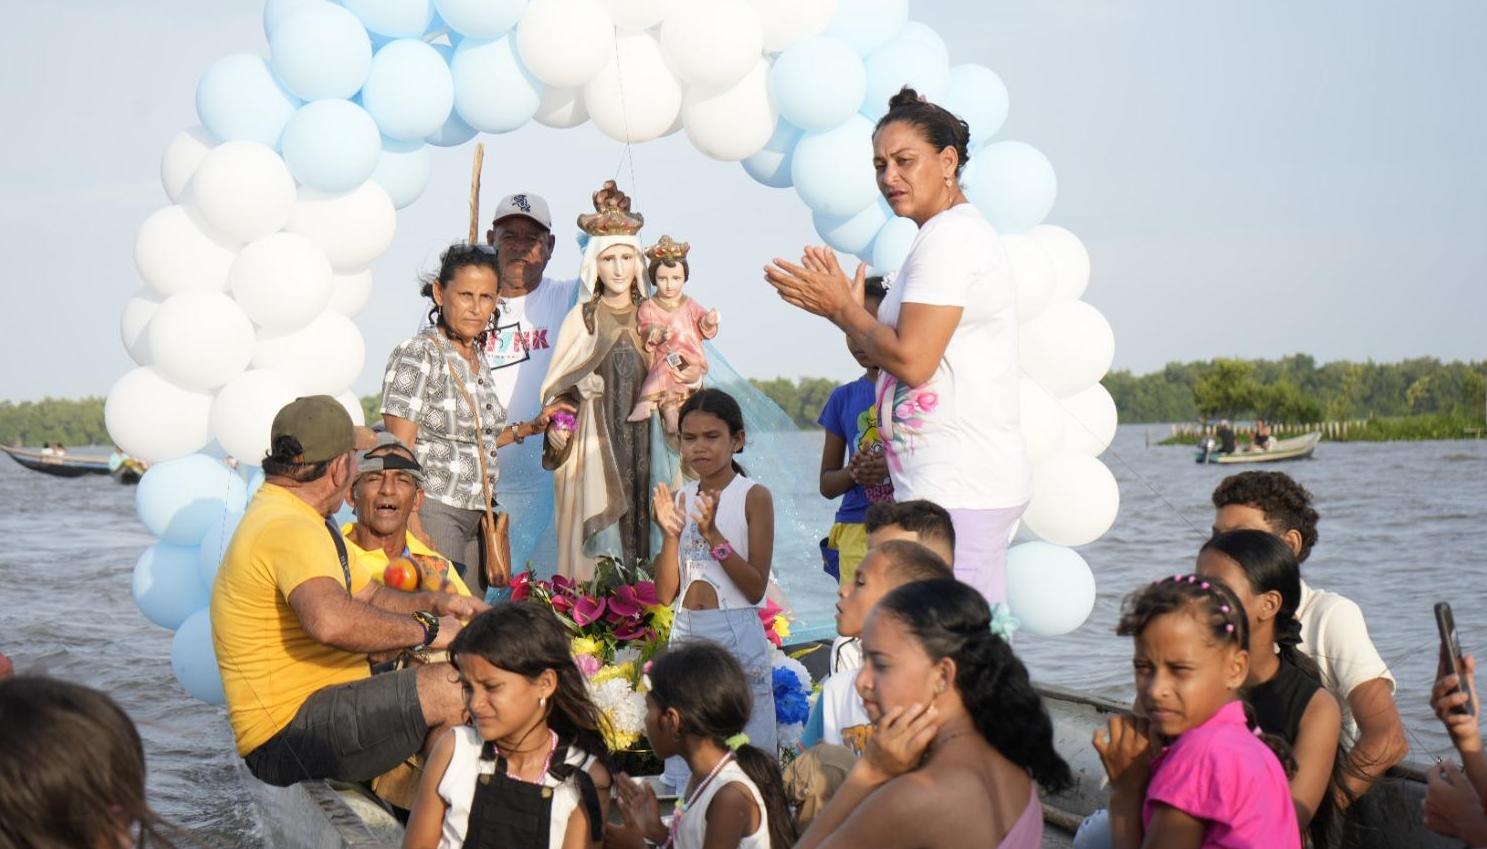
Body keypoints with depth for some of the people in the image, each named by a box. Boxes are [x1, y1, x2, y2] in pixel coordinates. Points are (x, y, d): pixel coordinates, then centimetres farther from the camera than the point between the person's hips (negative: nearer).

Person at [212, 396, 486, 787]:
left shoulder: (293, 518, 18)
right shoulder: (289, 529, -18)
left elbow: (369, 597, 26)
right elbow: (330, 621, -38)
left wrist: (433, 602, 7)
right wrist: (425, 629, -25)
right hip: (288, 732, -11)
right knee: (449, 689, -27)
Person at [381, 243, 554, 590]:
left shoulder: (475, 356, 14)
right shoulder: (416, 356, -9)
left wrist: (531, 428, 18)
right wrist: (415, 535, -20)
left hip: (476, 516, 8)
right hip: (434, 509, -8)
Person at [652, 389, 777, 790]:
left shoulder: (754, 497, -3)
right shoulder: (680, 499, 10)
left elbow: (756, 588, -11)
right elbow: (665, 594, 5)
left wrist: (712, 534, -18)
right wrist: (670, 533, -8)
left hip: (736, 635, -5)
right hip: (685, 633, 5)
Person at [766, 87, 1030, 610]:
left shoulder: (949, 237, -11)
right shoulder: (959, 233, 21)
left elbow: (912, 360, -18)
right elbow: (915, 359, 19)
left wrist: (841, 309, -4)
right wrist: (846, 308, 11)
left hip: (957, 491, -11)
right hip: (965, 484, 11)